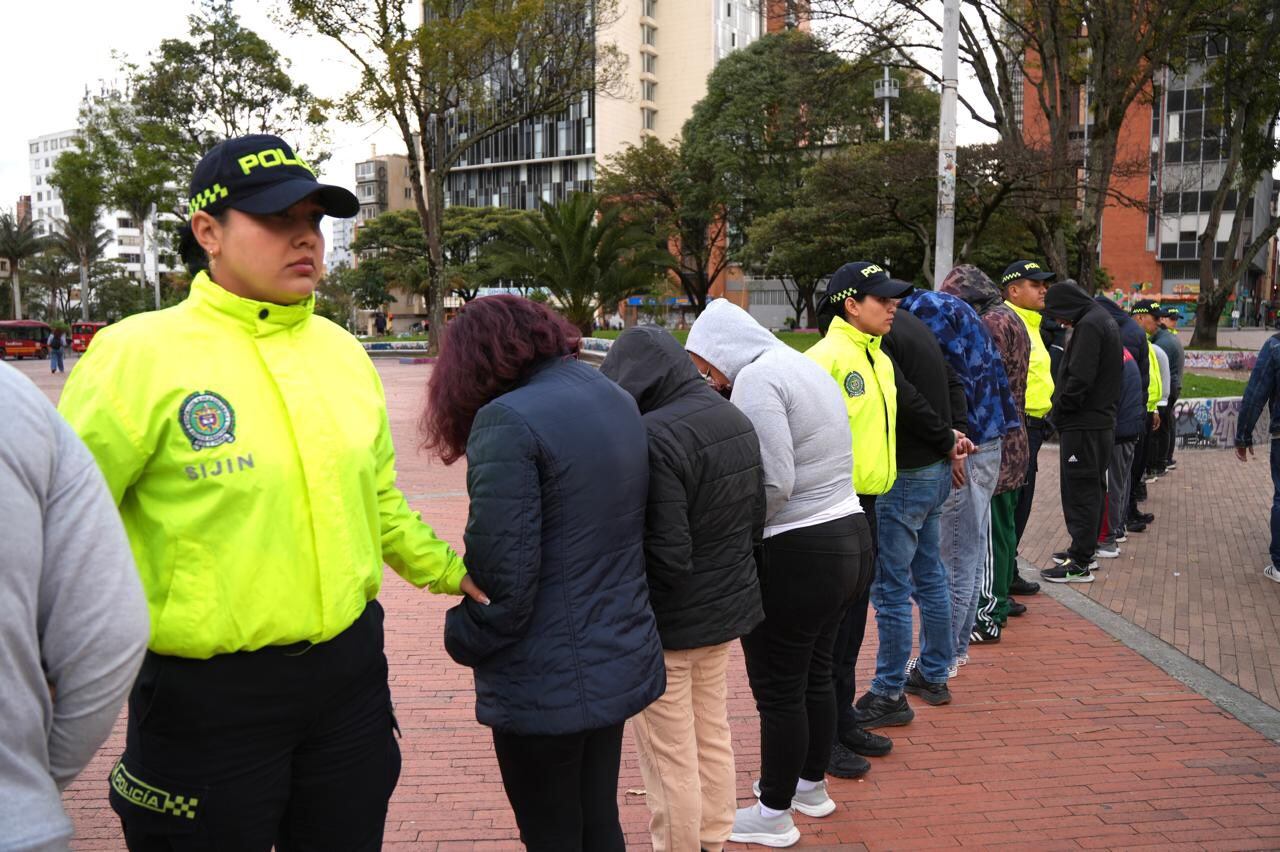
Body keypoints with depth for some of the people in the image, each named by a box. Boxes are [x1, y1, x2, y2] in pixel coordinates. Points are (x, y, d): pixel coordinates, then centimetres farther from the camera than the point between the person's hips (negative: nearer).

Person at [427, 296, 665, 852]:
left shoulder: (508, 421, -18)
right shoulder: (619, 401, 7)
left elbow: (503, 574, -21)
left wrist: (464, 640, -3)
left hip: (547, 683, -8)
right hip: (620, 662, 8)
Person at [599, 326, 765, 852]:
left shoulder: (655, 435, -26)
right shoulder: (735, 420, 3)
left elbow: (665, 553, -27)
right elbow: (756, 520, 11)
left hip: (667, 620, -9)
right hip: (725, 607, 9)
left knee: (670, 758, 8)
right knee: (712, 738, 22)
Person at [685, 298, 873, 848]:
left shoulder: (756, 379, -17)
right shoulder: (802, 365, 12)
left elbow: (774, 483, -25)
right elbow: (804, 467, 11)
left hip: (796, 556, -10)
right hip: (849, 536, 10)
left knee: (778, 690, 5)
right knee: (816, 675, 23)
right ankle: (811, 785, 39)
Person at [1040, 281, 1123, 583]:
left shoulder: (1088, 326, -16)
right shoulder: (1105, 319, 16)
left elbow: (1079, 378, -24)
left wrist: (1059, 412, -11)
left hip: (1083, 424, -10)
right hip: (1103, 420, 10)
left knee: (1079, 491, -6)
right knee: (1092, 488, 17)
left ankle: (1080, 563, -2)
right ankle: (1085, 551, 27)